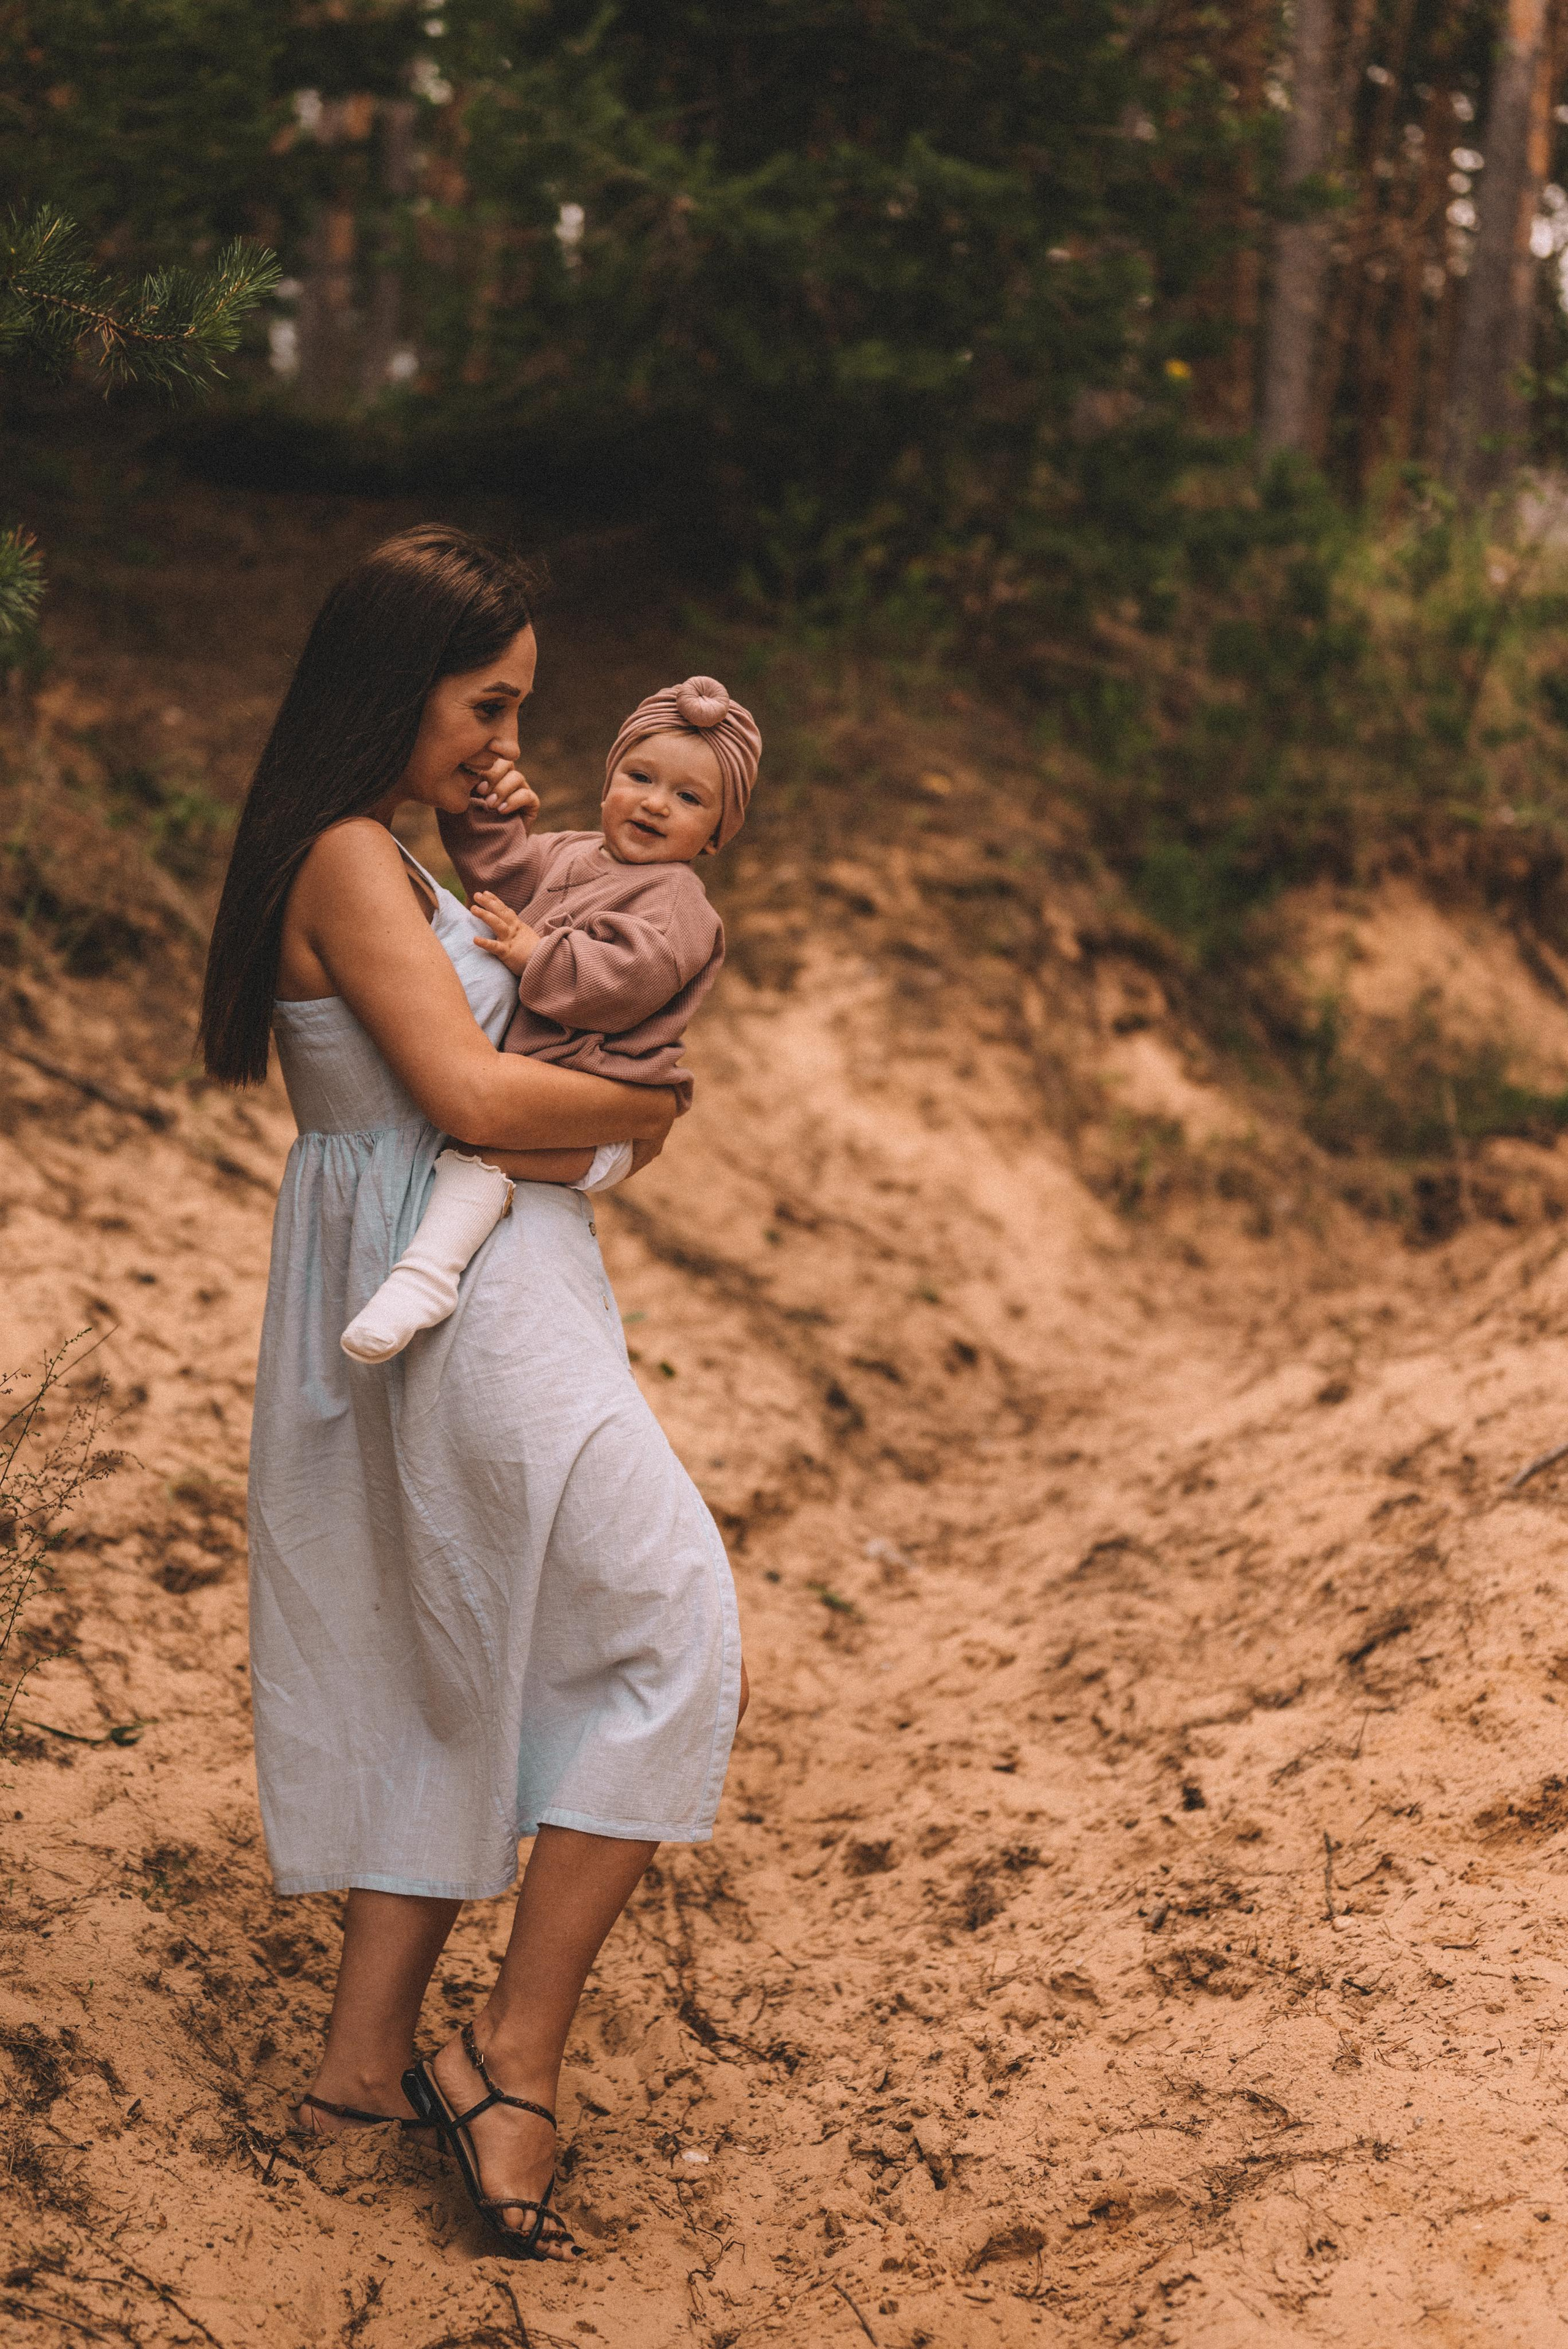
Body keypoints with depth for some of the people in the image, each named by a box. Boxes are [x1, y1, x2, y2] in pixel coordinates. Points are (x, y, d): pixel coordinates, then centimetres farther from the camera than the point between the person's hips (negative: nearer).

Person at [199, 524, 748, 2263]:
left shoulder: (379, 859, 16)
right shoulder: (351, 861, -15)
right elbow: (469, 1093, -22)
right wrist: (647, 1104, -6)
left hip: (404, 1304, 10)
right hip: (462, 1292, -10)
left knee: (455, 1671, 16)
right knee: (668, 1644, -4)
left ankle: (365, 2054, 21)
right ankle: (516, 2062, -1)